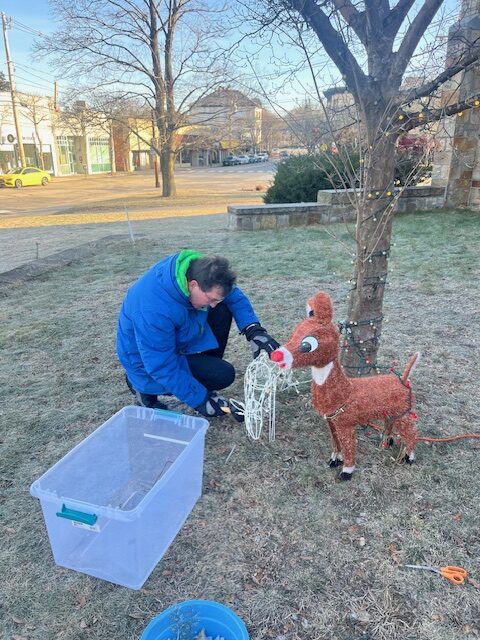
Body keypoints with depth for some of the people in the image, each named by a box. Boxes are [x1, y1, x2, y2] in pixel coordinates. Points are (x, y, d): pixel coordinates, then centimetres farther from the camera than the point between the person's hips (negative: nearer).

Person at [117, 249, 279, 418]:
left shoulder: (199, 269, -20)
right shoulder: (155, 310, -41)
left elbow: (234, 295, -5)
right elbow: (162, 368, -31)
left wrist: (254, 331, -18)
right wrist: (201, 400, -24)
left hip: (176, 336, 7)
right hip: (149, 361, -7)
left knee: (223, 310, -9)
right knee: (223, 375, -15)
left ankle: (206, 366, 6)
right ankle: (146, 387, -2)